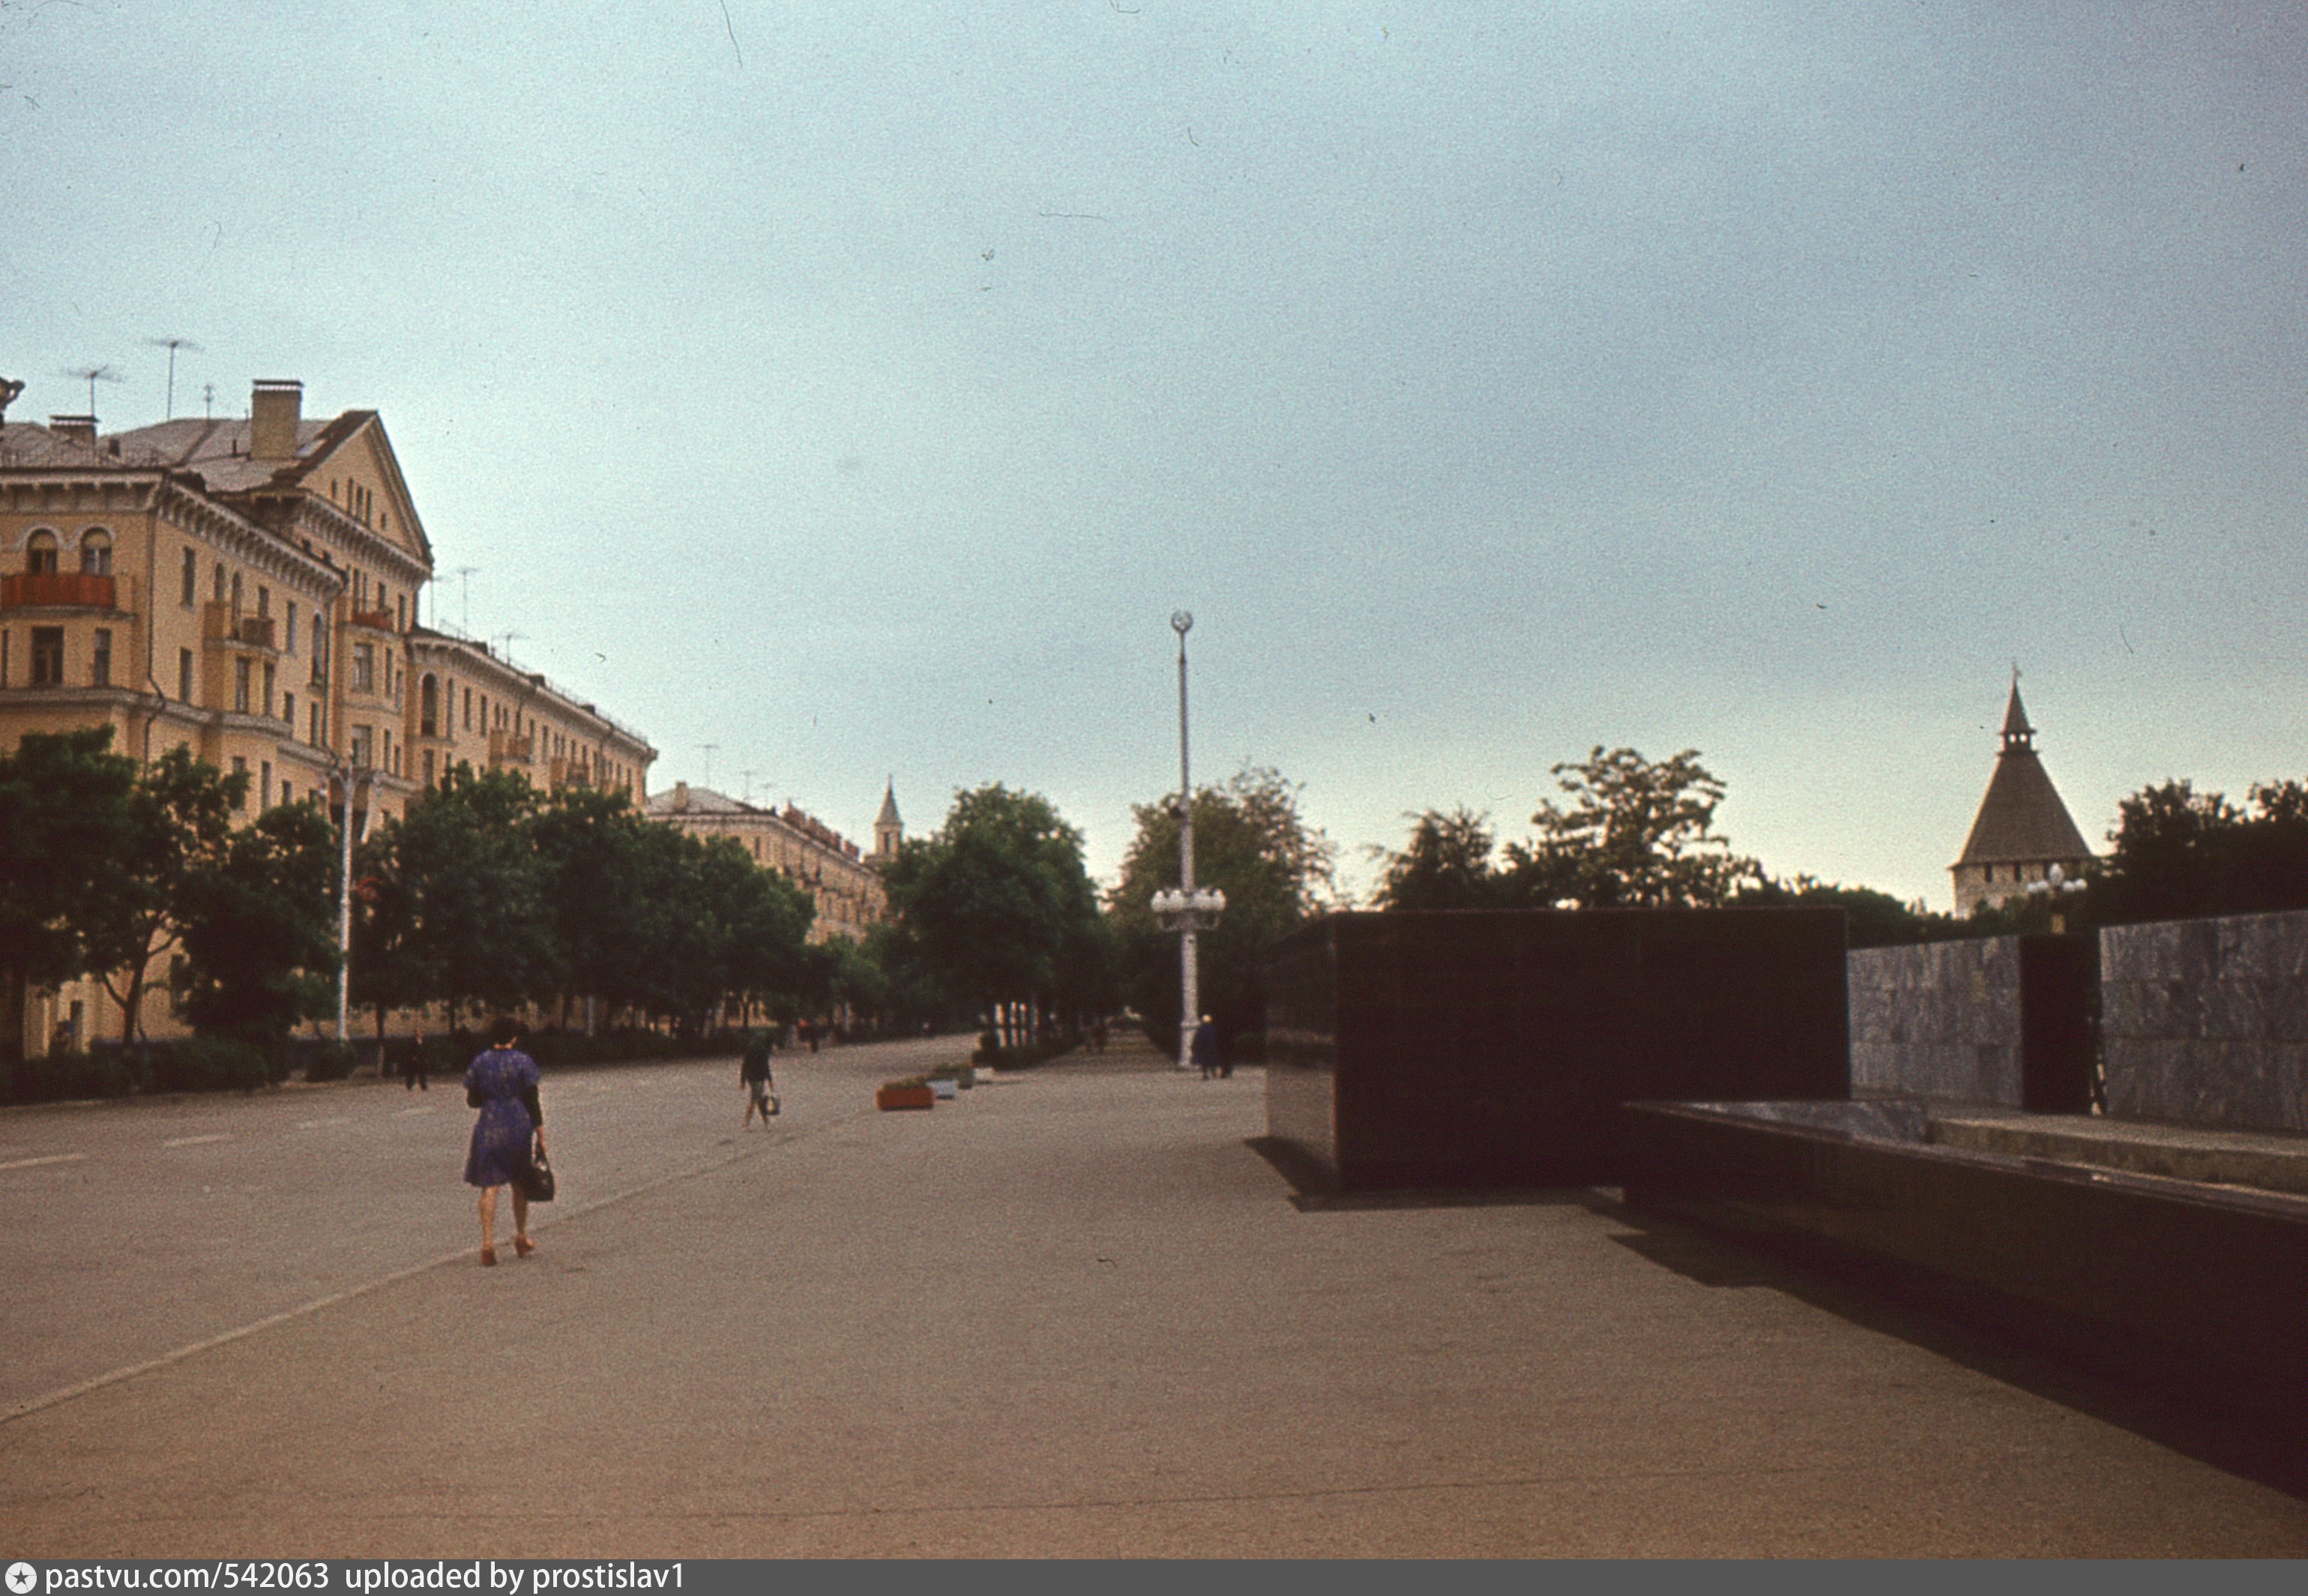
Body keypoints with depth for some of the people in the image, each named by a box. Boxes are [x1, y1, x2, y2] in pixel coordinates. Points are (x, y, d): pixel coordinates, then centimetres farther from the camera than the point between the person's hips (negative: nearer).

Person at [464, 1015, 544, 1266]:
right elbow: (533, 1102, -4)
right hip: (519, 1127, 0)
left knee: (489, 1186, -2)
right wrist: (540, 1135, 1)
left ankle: (488, 1244, -12)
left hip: (489, 1128, 0)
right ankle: (521, 1239, 28)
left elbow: (472, 1100, 7)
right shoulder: (524, 1062, -4)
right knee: (519, 1184, 16)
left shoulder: (479, 1062, 1)